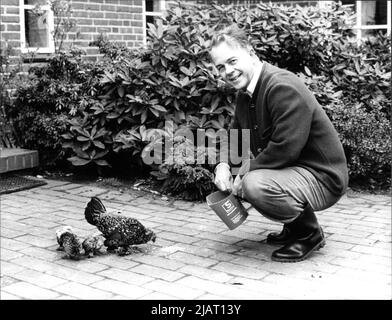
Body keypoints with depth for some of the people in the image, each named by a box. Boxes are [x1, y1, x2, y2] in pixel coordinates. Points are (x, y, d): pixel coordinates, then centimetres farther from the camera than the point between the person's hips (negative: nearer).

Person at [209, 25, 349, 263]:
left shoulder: (284, 88, -24)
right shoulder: (245, 93, 8)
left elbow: (285, 149, -31)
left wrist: (245, 171, -19)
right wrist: (224, 165, -6)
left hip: (321, 178, -10)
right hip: (289, 170, 10)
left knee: (256, 184, -34)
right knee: (227, 173, 12)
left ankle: (309, 233, -5)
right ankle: (294, 226, 17)